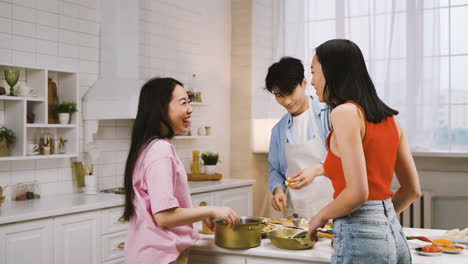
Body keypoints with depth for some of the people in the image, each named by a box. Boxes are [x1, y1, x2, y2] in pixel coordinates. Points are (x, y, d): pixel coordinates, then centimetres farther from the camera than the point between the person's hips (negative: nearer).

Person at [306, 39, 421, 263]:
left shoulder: (345, 113, -14)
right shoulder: (389, 117, 8)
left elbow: (357, 193, -20)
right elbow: (413, 190, 13)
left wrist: (321, 216, -4)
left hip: (360, 237, -7)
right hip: (394, 234, 8)